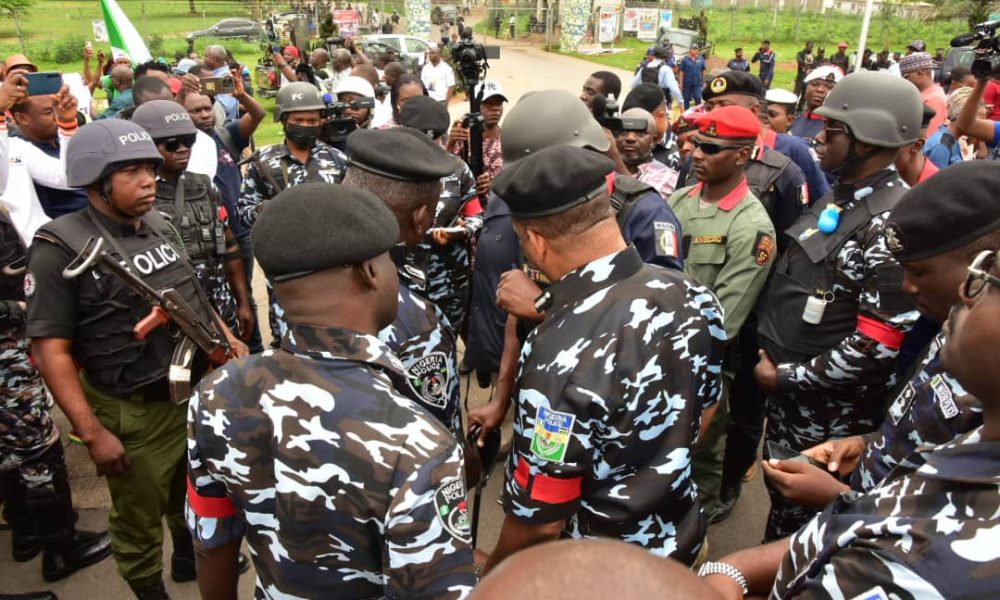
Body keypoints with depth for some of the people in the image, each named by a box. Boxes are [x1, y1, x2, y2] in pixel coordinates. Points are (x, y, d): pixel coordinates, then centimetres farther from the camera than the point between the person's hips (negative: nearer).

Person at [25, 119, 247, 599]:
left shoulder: (160, 227, 4)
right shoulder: (60, 248, -17)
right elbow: (51, 350, -19)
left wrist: (228, 338, 8)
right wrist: (93, 433, -21)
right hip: (134, 413, -6)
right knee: (138, 521, 14)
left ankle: (190, 558, 54)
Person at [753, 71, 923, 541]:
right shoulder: (839, 194, 5)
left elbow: (879, 345, -25)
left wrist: (785, 377, -17)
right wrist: (771, 355, 8)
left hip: (828, 412, -9)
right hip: (787, 391, 9)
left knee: (802, 516, 11)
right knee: (780, 497, 26)